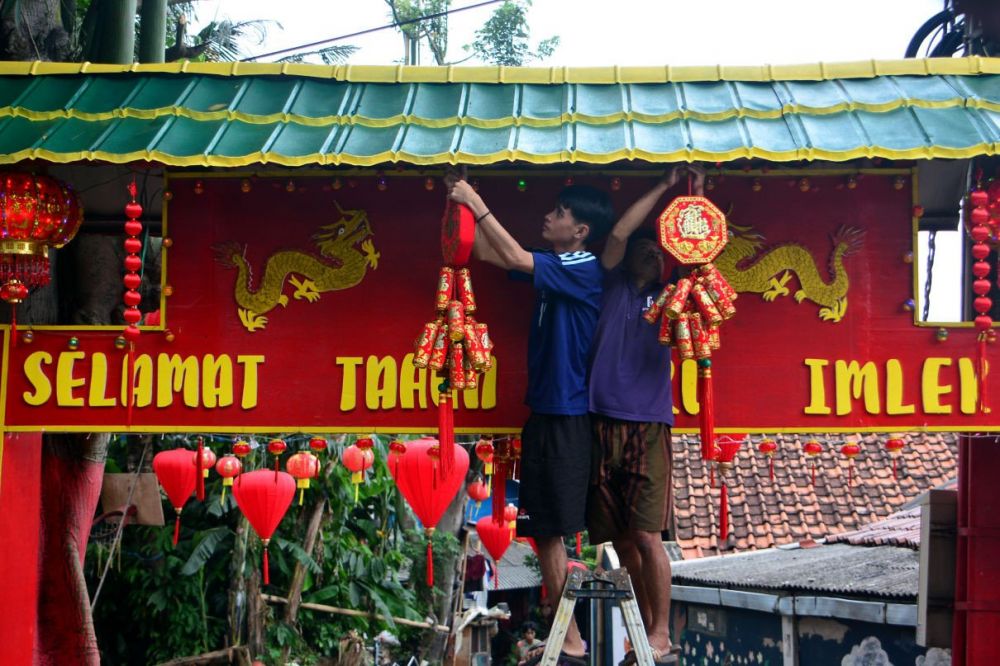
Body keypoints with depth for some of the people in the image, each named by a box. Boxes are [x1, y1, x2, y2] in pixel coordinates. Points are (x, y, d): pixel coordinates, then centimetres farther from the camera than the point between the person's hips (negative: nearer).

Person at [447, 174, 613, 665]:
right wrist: (464, 205, 5)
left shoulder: (586, 270, -12)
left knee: (557, 529, -8)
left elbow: (517, 259, -23)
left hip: (572, 417, -9)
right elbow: (487, 253, 18)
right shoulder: (554, 269, 12)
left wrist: (477, 203, -17)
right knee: (544, 530, 10)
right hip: (544, 413, 9)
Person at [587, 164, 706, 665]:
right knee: (621, 538, 5)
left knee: (646, 535, -7)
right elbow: (618, 234, 3)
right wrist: (663, 187, 4)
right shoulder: (614, 286, 15)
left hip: (648, 426, -2)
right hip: (604, 422, 2)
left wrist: (696, 199, -3)